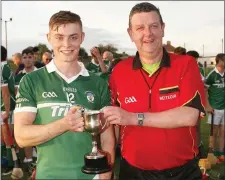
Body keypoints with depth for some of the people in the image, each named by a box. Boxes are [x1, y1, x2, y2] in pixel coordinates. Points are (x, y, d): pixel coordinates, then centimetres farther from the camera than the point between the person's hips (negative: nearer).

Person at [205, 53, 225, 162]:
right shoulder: (212, 74, -10)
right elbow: (204, 90, -8)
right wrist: (208, 106, -12)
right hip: (215, 108, -5)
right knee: (214, 132, 5)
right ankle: (213, 153, 17)